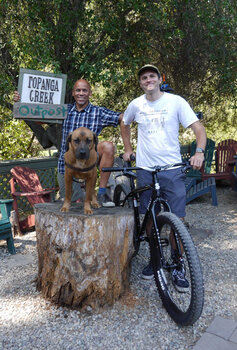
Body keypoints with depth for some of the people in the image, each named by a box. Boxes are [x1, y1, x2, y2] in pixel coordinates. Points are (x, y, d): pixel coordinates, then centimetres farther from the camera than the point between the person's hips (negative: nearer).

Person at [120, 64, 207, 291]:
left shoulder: (176, 102, -2)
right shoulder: (136, 105, 6)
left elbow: (198, 128, -6)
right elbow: (124, 124, 26)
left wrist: (199, 152, -24)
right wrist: (128, 149, 18)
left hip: (172, 169, -2)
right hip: (145, 169, 3)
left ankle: (178, 268, 13)